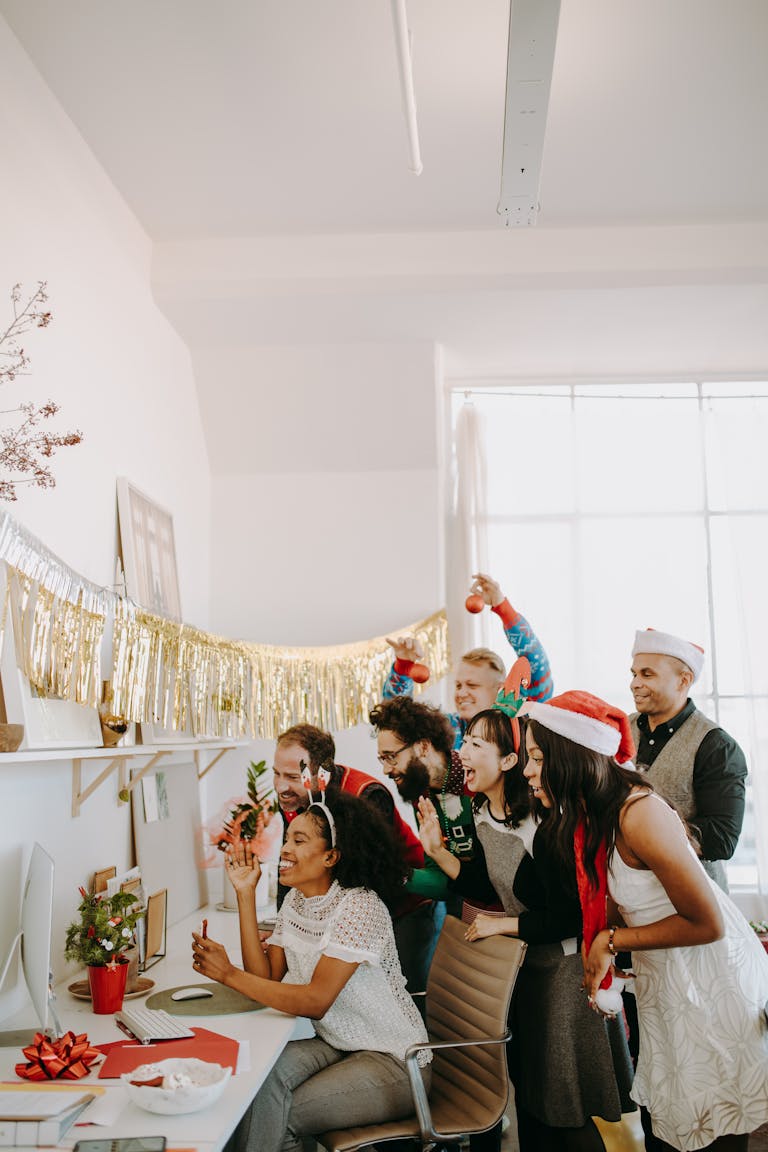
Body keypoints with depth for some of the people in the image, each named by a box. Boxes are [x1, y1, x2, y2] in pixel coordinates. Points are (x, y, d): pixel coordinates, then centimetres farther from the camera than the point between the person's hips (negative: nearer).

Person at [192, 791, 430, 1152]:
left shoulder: (360, 906, -22)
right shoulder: (296, 900, 4)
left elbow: (316, 1002, -26)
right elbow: (267, 979, -7)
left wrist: (229, 974, -28)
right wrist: (245, 893, -8)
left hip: (393, 1063, -6)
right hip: (338, 1045, 6)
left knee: (276, 1120, -19)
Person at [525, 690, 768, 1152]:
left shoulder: (639, 814, -29)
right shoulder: (590, 813, -2)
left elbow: (708, 924, -23)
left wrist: (612, 941, -18)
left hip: (713, 986, -8)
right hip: (665, 984, 8)